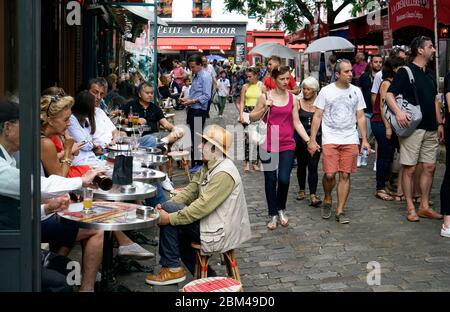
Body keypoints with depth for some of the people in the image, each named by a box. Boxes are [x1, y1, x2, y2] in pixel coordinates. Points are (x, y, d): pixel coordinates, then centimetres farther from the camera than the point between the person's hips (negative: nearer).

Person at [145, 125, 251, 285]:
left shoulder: (223, 173, -23)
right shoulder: (208, 167, 9)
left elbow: (203, 206, -27)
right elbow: (191, 190, 7)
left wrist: (169, 217, -23)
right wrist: (166, 205, -9)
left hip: (221, 231, -10)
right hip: (211, 222, 10)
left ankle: (172, 269, -1)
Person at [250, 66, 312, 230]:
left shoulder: (292, 98, 5)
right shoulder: (265, 97, -1)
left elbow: (297, 123, 7)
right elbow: (252, 118, 4)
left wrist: (309, 141, -2)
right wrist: (265, 108, -13)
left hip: (287, 145, 1)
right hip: (269, 145, -1)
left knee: (284, 179, -8)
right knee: (270, 180, 5)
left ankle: (281, 209, 18)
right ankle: (273, 214, 20)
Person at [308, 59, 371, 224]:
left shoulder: (356, 91, 8)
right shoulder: (326, 91, -1)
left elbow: (360, 117, 12)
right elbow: (317, 116, 1)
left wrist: (364, 140, 6)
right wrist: (312, 140, -5)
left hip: (350, 140, 2)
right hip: (330, 140, -2)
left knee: (345, 175, 0)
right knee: (329, 174, -9)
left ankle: (340, 211, 9)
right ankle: (327, 200, 20)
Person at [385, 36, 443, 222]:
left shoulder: (430, 74, 17)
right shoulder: (405, 72, -5)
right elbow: (389, 95, -12)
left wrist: (440, 123, 18)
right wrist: (398, 112, -27)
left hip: (430, 129, 7)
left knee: (429, 167, 8)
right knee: (409, 168, -2)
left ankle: (425, 207, 16)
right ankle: (410, 208, 6)